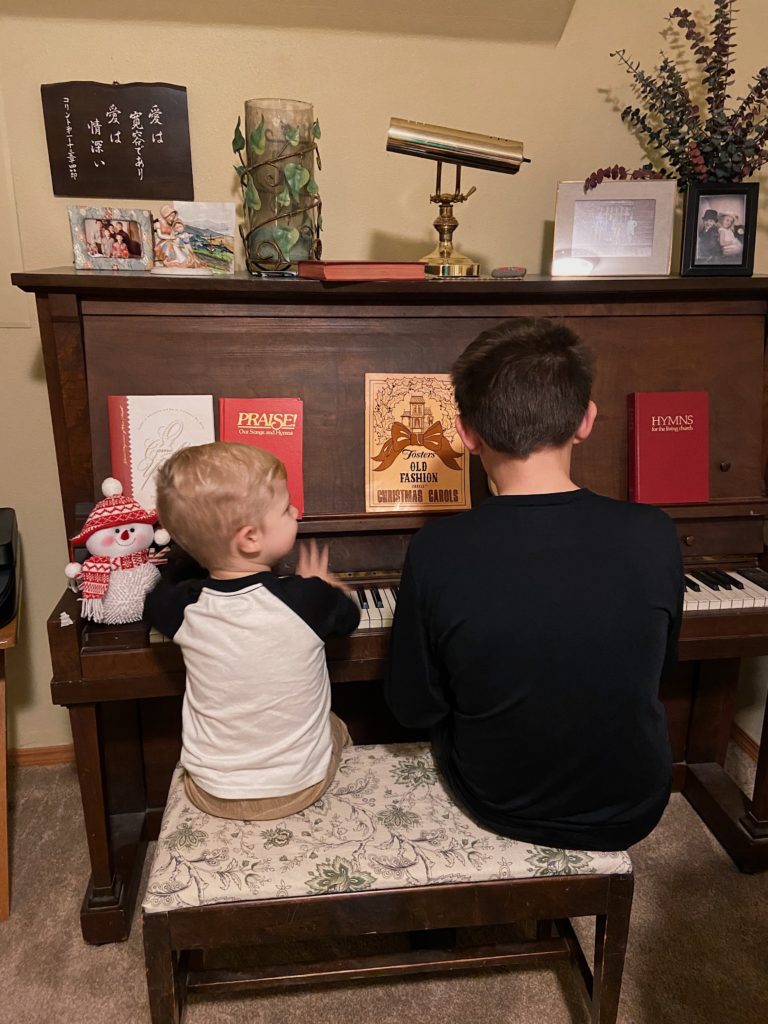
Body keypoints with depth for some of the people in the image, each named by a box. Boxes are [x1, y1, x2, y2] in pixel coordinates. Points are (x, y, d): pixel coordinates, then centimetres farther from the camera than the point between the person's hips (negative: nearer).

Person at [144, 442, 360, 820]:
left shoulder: (184, 607, -18)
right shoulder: (309, 599, -25)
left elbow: (152, 601, 8)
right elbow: (349, 616, -2)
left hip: (211, 793, 2)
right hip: (300, 787, -1)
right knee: (336, 727, 29)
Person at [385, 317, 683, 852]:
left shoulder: (436, 552, -26)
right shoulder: (654, 536, -21)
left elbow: (416, 709, -12)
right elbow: (659, 668, -2)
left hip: (501, 807, -1)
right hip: (633, 812, 2)